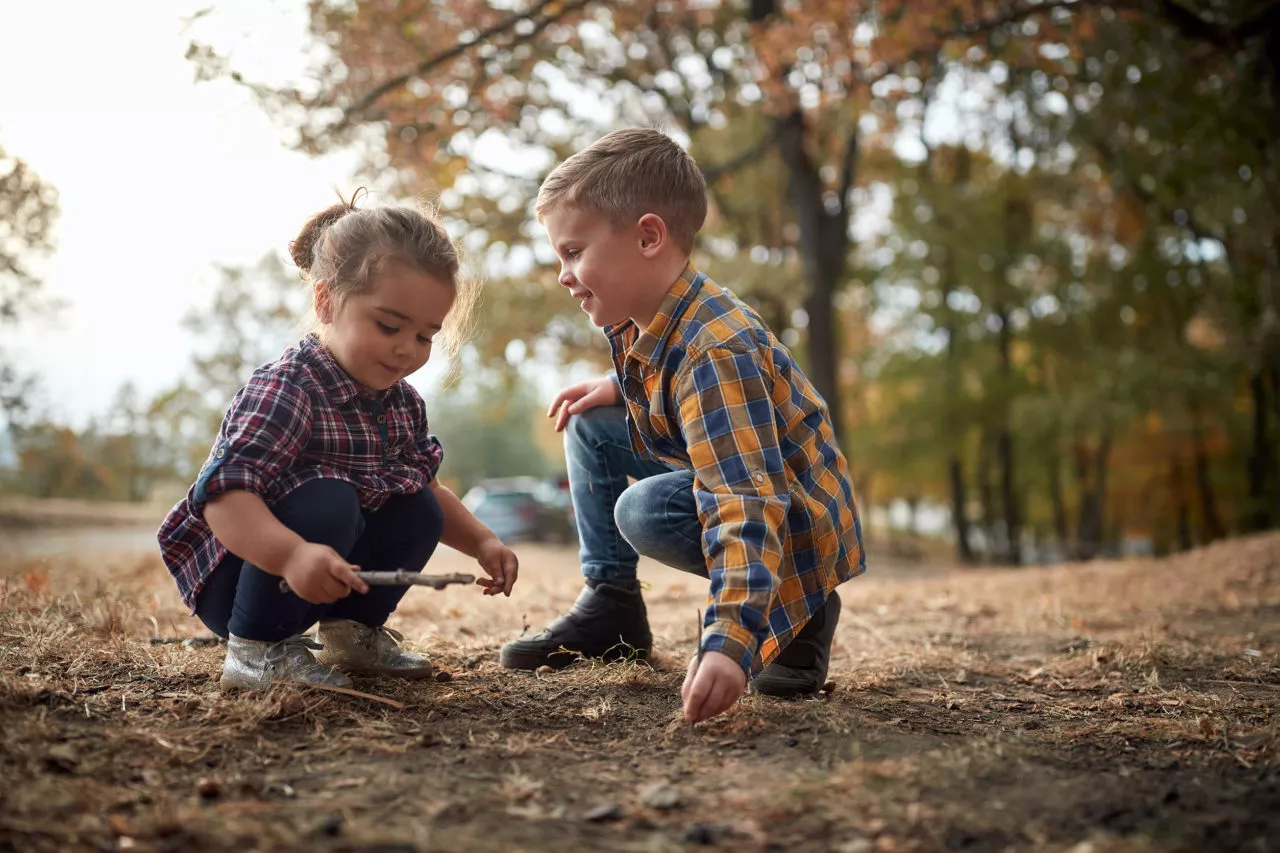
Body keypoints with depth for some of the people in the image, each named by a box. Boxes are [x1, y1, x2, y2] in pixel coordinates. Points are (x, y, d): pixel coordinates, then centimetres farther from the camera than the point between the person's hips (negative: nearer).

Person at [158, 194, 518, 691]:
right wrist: (294, 555, -54)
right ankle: (257, 650, -17)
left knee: (419, 513, -1)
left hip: (319, 576, 8)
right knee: (327, 501, -32)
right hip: (230, 577, -8)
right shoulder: (285, 389, -27)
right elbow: (223, 496, -38)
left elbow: (429, 490, 17)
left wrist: (481, 543, 2)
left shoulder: (403, 403, 1)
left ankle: (350, 632, 14)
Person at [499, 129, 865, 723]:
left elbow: (747, 506, -43)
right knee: (590, 423, 7)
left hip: (799, 520, -9)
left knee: (644, 511, -32)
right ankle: (611, 605, 13)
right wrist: (616, 388, 0)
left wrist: (730, 641, -53)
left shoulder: (713, 352, -34)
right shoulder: (644, 320, -5)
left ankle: (800, 610, -10)